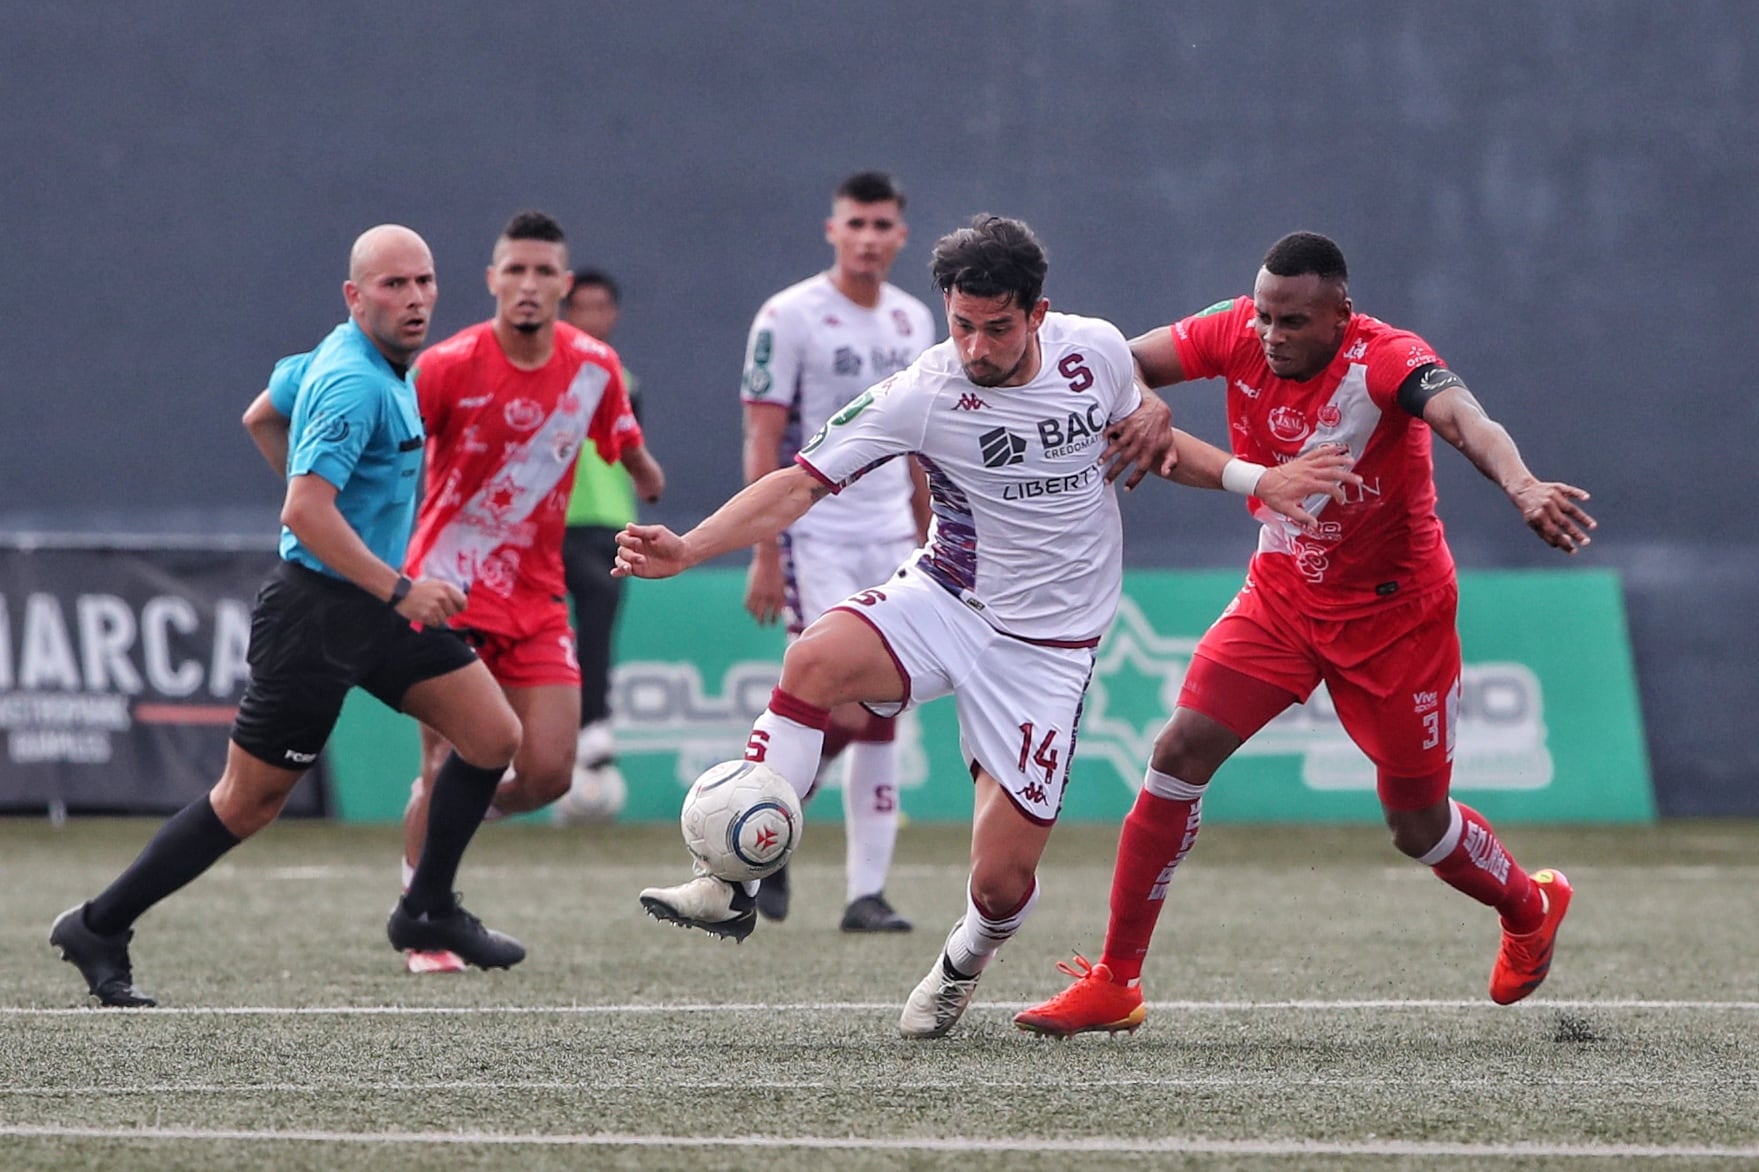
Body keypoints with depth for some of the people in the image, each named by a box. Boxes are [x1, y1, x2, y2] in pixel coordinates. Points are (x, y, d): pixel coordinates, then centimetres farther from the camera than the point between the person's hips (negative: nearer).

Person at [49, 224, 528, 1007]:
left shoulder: (342, 357, 7)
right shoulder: (356, 384, -23)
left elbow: (261, 417, 23)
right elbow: (305, 513, -30)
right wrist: (399, 590, -28)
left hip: (374, 610, 10)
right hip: (317, 612, -9)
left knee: (493, 736, 3)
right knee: (248, 802, -1)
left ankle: (428, 911, 14)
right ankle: (99, 928, 11)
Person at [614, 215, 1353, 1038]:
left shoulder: (1095, 351, -6)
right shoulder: (920, 395, -15)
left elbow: (1137, 429, 18)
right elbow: (799, 485, -18)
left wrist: (1156, 423, -8)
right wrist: (684, 550, -32)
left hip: (1047, 648, 1)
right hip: (945, 601, -1)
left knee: (1002, 882, -6)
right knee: (816, 660, -35)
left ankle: (962, 967, 33)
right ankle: (730, 885, -30)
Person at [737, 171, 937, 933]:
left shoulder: (913, 321, 11)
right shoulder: (790, 318, -8)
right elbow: (763, 443, -10)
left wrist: (928, 545, 16)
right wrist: (765, 556, -15)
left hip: (891, 540, 6)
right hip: (815, 537, -6)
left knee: (882, 722, 1)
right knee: (848, 711, -15)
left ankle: (867, 891, 4)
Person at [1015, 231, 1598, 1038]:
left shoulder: (1385, 359, -28)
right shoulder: (1239, 334, -14)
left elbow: (1464, 420, -46)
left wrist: (1520, 485, -67)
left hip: (1393, 612, -4)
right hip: (1282, 596, 4)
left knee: (1420, 827, 6)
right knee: (1180, 752, -12)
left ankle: (1533, 909, 41)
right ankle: (1115, 983, -3)